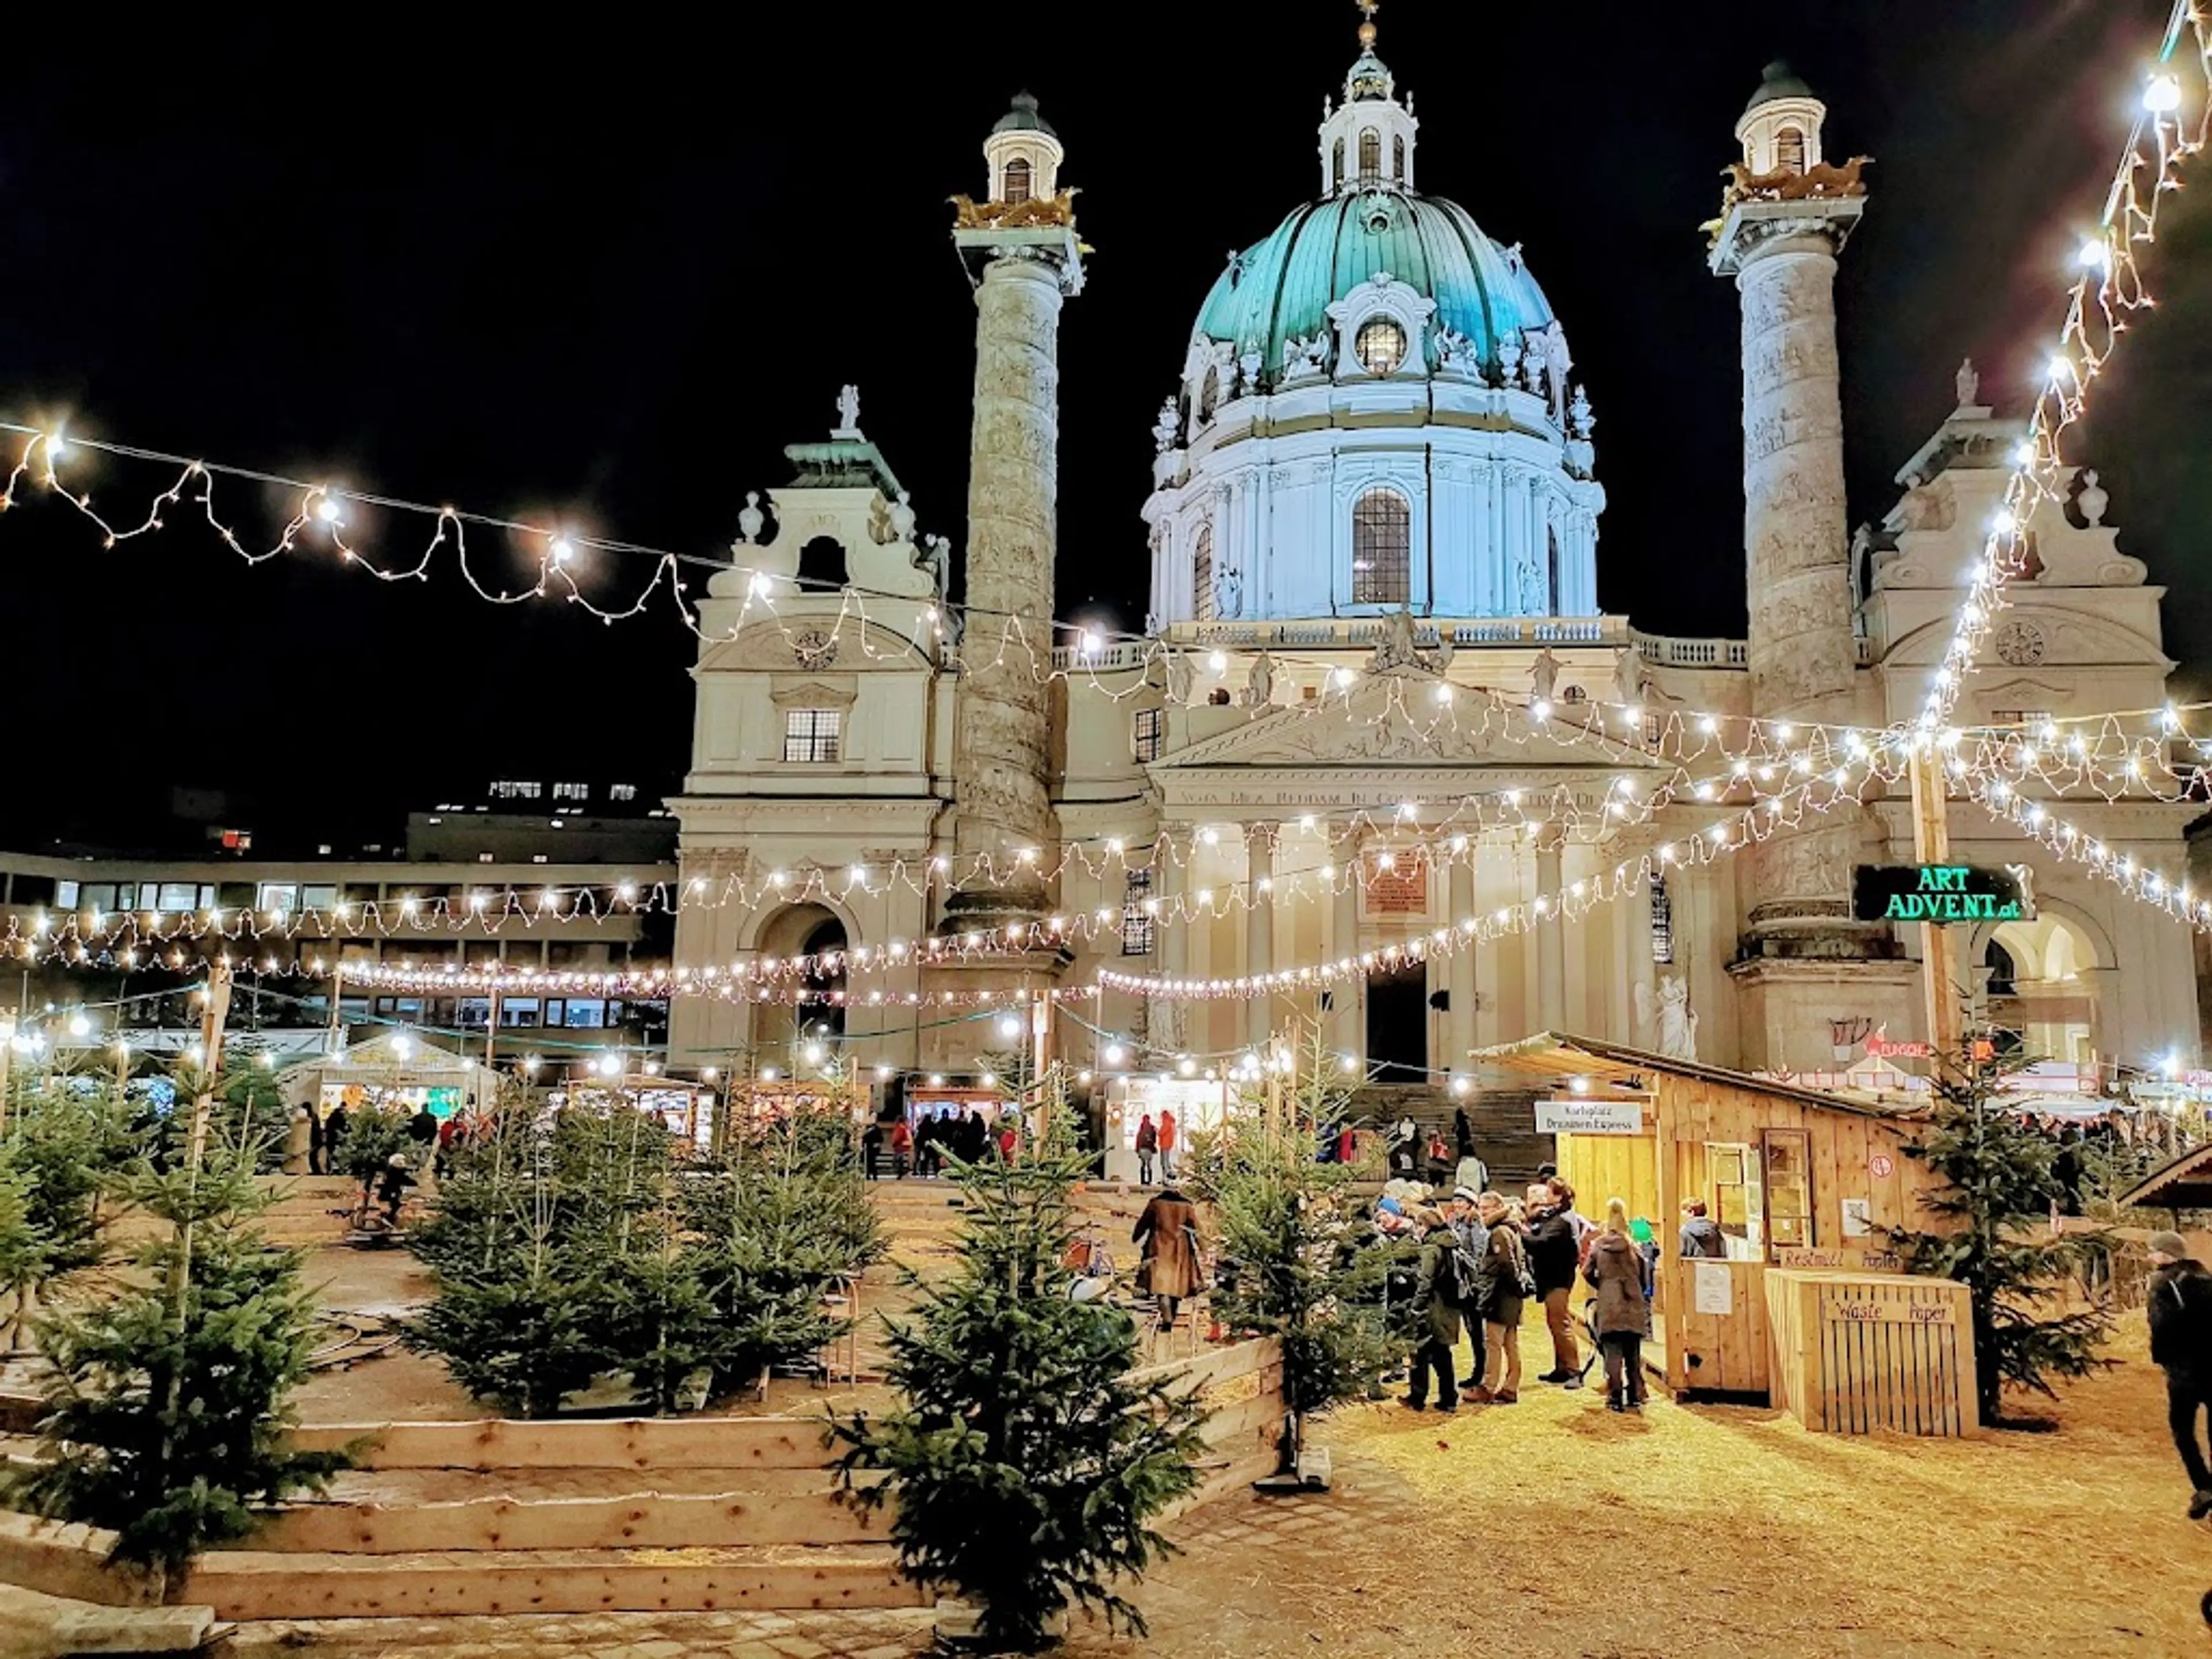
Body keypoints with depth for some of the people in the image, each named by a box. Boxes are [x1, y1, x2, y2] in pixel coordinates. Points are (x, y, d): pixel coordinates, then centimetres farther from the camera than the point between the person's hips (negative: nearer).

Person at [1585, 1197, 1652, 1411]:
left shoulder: (1598, 1246, -2)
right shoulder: (1633, 1247, 0)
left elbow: (1587, 1273, -1)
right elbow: (1644, 1279, 6)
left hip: (1608, 1308, -1)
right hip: (1633, 1308, 1)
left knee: (1613, 1355, -1)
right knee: (1633, 1355, 11)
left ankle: (1615, 1399, -5)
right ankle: (1635, 1397, 15)